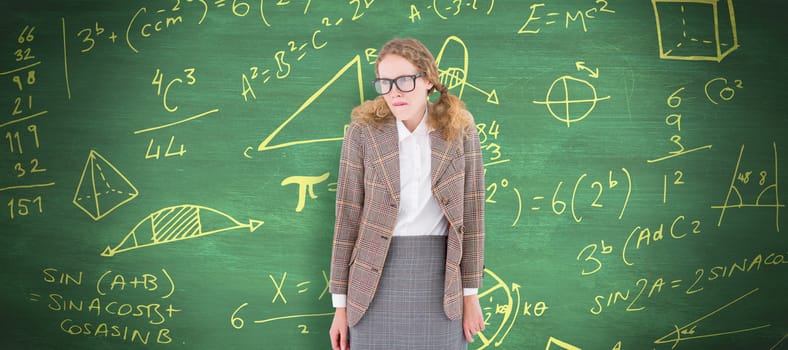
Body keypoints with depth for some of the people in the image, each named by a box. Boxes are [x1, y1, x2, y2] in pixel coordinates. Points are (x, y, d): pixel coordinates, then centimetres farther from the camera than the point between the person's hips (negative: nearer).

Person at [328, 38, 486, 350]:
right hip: (378, 277, 0)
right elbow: (348, 218, -2)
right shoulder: (363, 132, -5)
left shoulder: (460, 130, -2)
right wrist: (341, 304, -2)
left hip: (440, 275, 1)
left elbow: (471, 214, 2)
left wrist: (471, 294, 1)